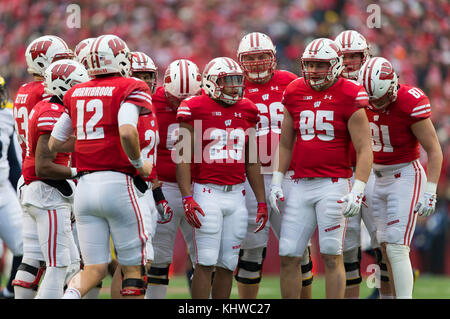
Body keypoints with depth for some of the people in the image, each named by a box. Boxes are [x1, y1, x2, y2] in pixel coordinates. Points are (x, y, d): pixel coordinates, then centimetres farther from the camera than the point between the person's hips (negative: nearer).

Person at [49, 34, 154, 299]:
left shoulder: (76, 94, 13)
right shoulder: (130, 89, -4)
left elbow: (55, 143, 18)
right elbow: (127, 131, -22)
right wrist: (140, 164, -6)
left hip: (85, 186, 5)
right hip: (117, 184, -5)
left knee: (95, 269, 7)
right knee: (133, 267, 7)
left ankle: (70, 296, -20)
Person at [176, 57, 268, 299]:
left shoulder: (247, 111, 11)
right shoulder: (195, 109, -4)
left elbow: (252, 162, 17)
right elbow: (184, 158, -6)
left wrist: (261, 201, 15)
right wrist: (187, 197, -15)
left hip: (236, 194, 5)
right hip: (207, 193, -5)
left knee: (228, 264, 6)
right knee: (206, 262, -9)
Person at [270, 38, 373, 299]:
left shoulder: (349, 96, -6)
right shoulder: (295, 93, 8)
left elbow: (364, 150, -7)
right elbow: (285, 144, 18)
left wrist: (357, 191, -15)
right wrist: (277, 183, 11)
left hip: (334, 184, -5)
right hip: (301, 186, 5)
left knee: (332, 256, -4)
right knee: (288, 256, 3)